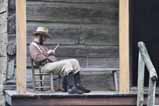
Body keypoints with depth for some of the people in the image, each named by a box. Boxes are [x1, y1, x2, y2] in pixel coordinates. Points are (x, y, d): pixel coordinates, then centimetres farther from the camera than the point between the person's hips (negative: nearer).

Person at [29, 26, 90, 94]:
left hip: (54, 62, 10)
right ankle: (71, 88, -39)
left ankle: (78, 85, -11)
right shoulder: (33, 45, 3)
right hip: (46, 65, -10)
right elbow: (37, 58, -15)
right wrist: (47, 53, -10)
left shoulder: (42, 45, 32)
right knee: (67, 63, -31)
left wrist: (52, 52, 8)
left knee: (75, 61, -3)